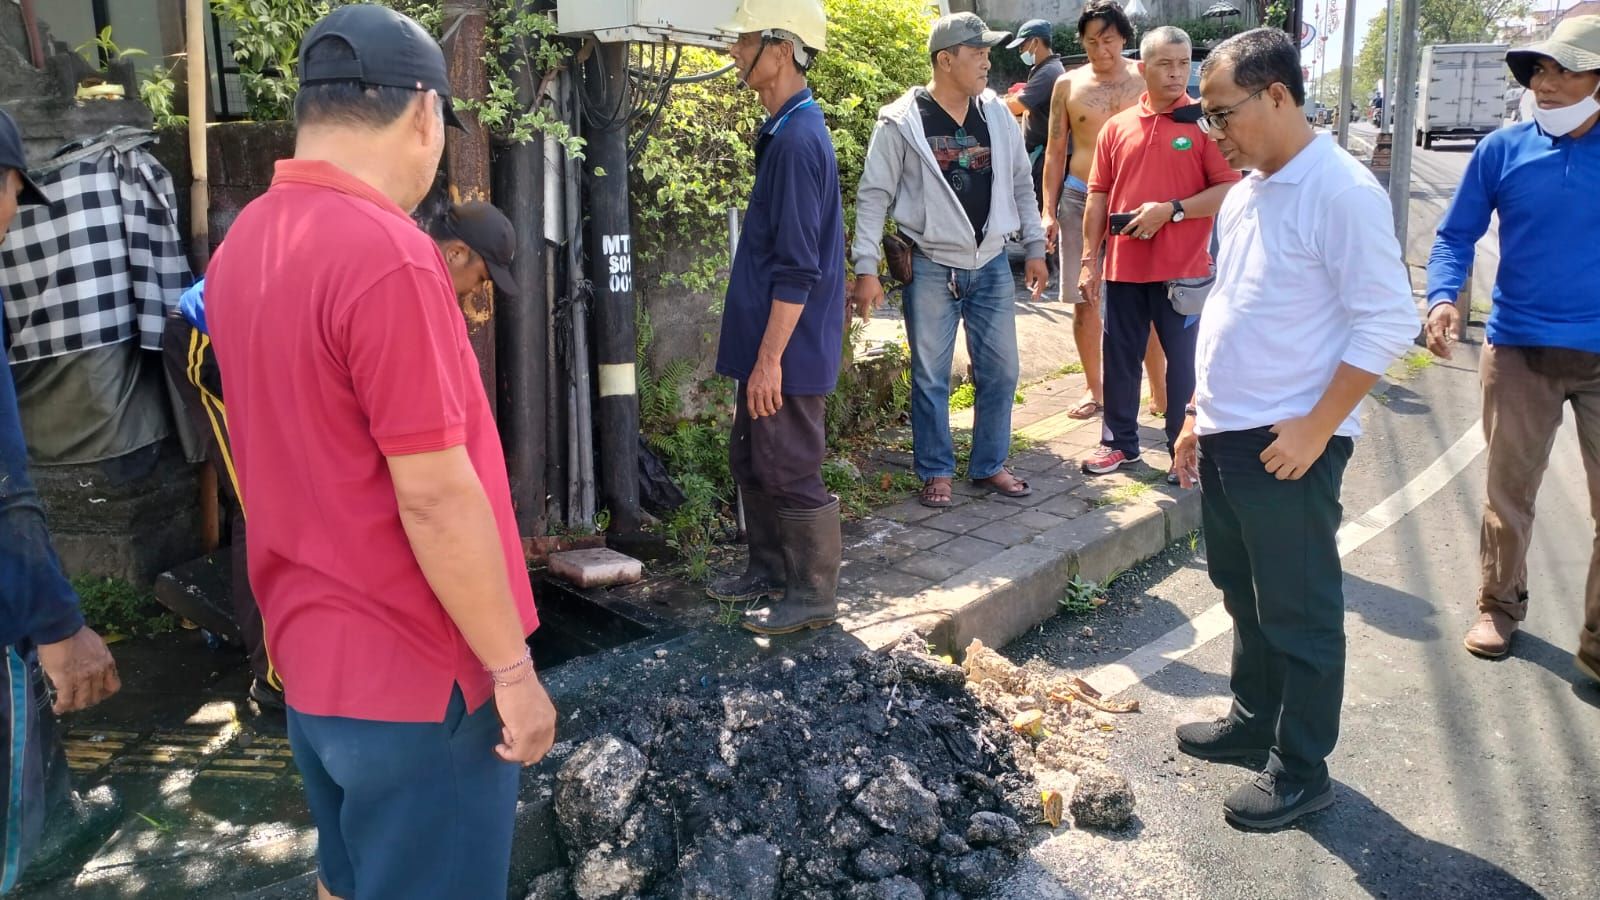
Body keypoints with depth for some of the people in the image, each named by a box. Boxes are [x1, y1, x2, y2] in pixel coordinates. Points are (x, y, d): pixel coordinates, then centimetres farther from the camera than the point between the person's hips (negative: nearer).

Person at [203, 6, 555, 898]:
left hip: (313, 649, 8)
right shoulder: (385, 253, -23)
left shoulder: (244, 243, 5)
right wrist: (512, 669, -15)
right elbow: (434, 498, -23)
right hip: (413, 668, -8)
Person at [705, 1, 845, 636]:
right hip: (767, 343, 10)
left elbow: (797, 269, -23)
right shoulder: (785, 131, 11)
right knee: (750, 461, 19)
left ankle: (813, 595, 16)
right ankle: (770, 570, 33)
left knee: (790, 473, 2)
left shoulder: (797, 138, -20)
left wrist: (769, 358, -21)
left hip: (788, 348, -10)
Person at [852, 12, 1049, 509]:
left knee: (1000, 372, 9)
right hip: (930, 268, -4)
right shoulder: (901, 122, -9)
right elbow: (873, 196, -8)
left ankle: (990, 465, 25)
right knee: (931, 377, 5)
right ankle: (936, 472, 19)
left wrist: (1035, 247, 10)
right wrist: (867, 268, -13)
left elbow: (1021, 185, 12)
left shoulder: (998, 116, 4)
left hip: (991, 265, 4)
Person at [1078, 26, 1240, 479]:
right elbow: (1098, 197, 9)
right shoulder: (1116, 127, 7)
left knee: (1184, 362, 6)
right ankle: (1120, 442, 26)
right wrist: (1089, 260, 6)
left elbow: (1229, 190, -8)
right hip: (1124, 267, 3)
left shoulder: (1205, 122, -3)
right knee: (1119, 358, 11)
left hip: (1183, 269, -3)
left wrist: (1171, 211, -18)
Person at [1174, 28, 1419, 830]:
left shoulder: (1340, 192, -16)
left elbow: (1389, 321, -18)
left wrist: (1317, 428, -19)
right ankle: (1254, 719, 39)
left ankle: (1301, 770, 19)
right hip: (1226, 438, 8)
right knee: (1245, 596, 21)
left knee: (1298, 614, 4)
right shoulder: (1245, 193, 11)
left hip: (1288, 447, -8)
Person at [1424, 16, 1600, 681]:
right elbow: (1456, 236, 1)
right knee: (1508, 493, 13)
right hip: (1519, 350, 1)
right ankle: (1499, 606, 32)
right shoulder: (1503, 149, -2)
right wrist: (1442, 298, -17)